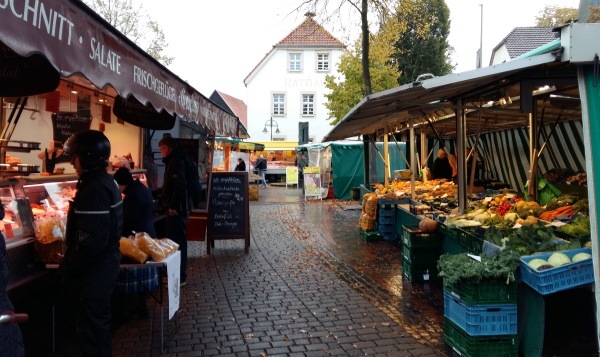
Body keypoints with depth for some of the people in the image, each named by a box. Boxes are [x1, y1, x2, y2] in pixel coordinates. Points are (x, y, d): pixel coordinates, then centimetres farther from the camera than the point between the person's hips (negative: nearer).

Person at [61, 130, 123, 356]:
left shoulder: (94, 189, -24)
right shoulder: (106, 182, 8)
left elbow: (91, 242, -29)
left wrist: (68, 268, -15)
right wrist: (71, 262, 17)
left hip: (92, 272, -10)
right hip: (103, 267, 10)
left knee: (91, 330, 5)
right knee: (98, 325, 23)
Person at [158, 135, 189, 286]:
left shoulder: (176, 161, -16)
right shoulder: (173, 161, 17)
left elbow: (180, 185, -26)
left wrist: (173, 206, -24)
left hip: (176, 209, -11)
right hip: (175, 207, 11)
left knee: (178, 241, -5)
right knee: (175, 240, 14)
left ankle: (180, 277, 1)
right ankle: (176, 273, 23)